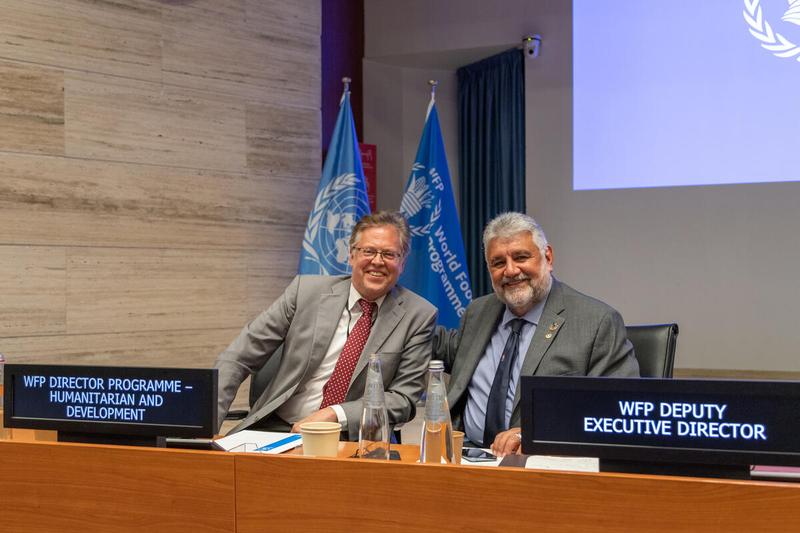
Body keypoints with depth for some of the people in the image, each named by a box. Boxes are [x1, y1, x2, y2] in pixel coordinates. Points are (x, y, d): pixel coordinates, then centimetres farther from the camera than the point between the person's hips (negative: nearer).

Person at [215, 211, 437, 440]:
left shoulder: (418, 316, 0)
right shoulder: (306, 290, 3)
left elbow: (403, 398, -3)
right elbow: (237, 359, 3)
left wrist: (335, 415, -17)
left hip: (351, 438, -1)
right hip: (275, 428, 2)